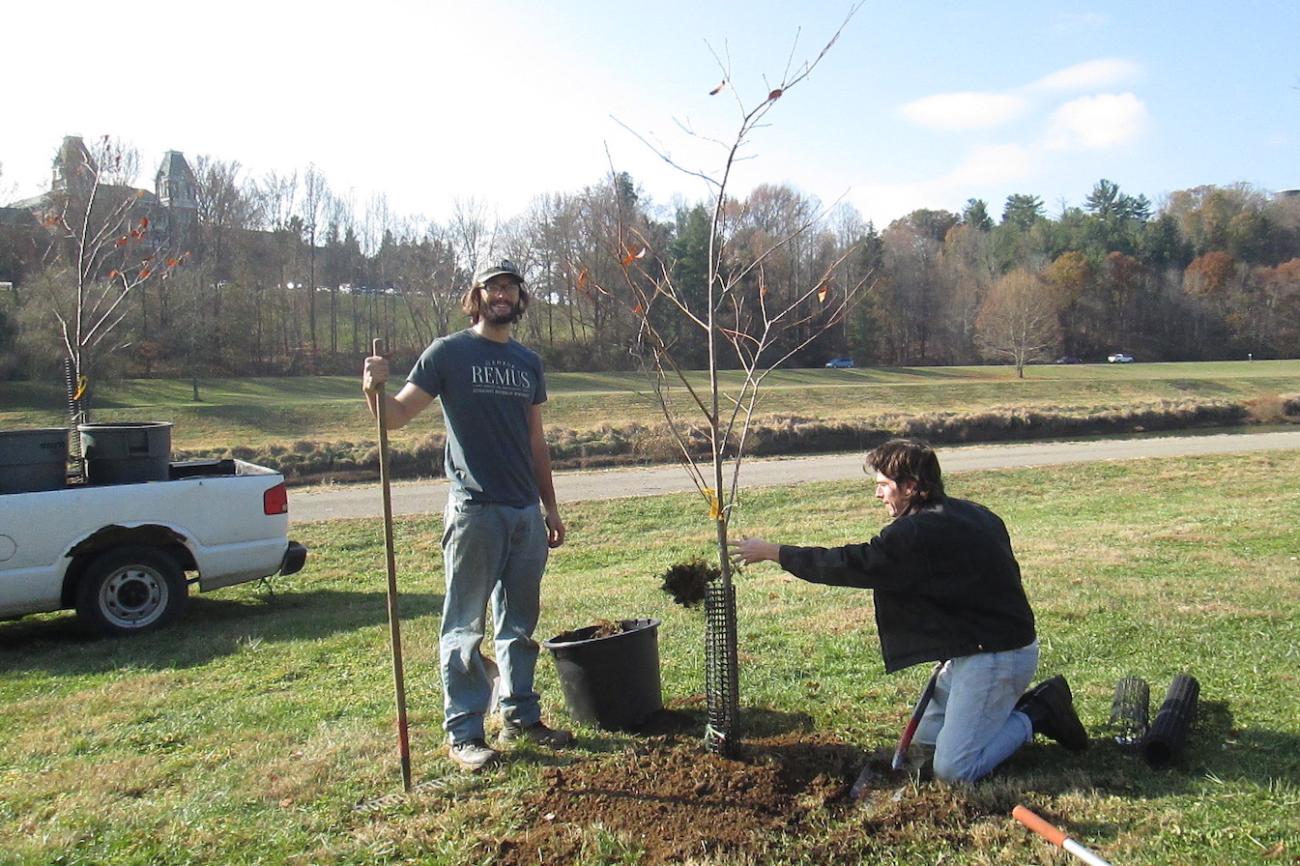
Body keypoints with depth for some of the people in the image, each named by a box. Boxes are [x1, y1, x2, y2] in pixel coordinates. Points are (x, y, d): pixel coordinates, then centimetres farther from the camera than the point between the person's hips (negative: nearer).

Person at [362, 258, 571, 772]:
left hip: (526, 513, 6)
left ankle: (521, 716, 26)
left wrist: (551, 509, 17)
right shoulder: (448, 353, -1)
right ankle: (464, 732, 11)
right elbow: (398, 415, -7)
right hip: (474, 511, -5)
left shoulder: (528, 362, 14)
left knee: (520, 624, 14)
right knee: (465, 627, 1)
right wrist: (375, 391, -29)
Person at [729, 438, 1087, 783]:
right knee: (925, 734, 20)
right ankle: (1026, 704, 18)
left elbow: (851, 564, -20)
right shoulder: (970, 514, 7)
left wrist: (772, 552, -12)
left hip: (994, 657, -10)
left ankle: (1037, 715, 5)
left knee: (953, 769, -7)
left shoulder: (918, 533, -23)